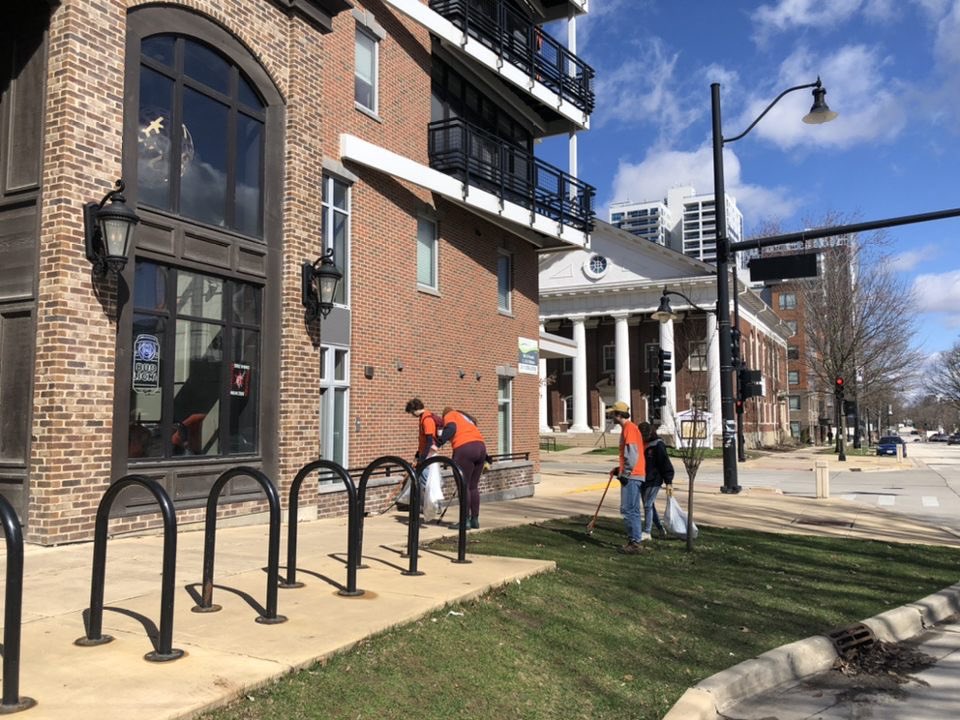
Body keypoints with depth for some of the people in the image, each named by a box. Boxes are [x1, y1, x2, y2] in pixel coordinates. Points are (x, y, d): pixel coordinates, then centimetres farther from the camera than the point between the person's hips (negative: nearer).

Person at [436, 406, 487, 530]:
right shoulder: (466, 418, 32)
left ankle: (465, 521, -3)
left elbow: (451, 428, -10)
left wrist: (439, 442, -18)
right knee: (473, 486, 13)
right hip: (481, 446, 7)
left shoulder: (449, 416, 13)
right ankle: (475, 520, 16)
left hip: (465, 448, -7)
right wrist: (486, 459, 24)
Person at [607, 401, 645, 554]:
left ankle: (634, 543, -7)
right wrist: (620, 469, 21)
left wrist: (625, 474, -18)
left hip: (632, 476, -10)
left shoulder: (629, 428, -12)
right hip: (633, 475, 10)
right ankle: (634, 541, 18)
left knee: (628, 510, -9)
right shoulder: (628, 428, 19)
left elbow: (632, 454, -19)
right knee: (632, 511, 13)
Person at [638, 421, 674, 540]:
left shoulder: (658, 445, -14)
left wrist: (668, 481, -16)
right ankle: (660, 529, 28)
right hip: (643, 480, 8)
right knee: (649, 505, 14)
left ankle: (646, 532, 4)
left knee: (648, 505, -5)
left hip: (654, 481, -8)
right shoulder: (641, 444, 7)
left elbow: (665, 463, -14)